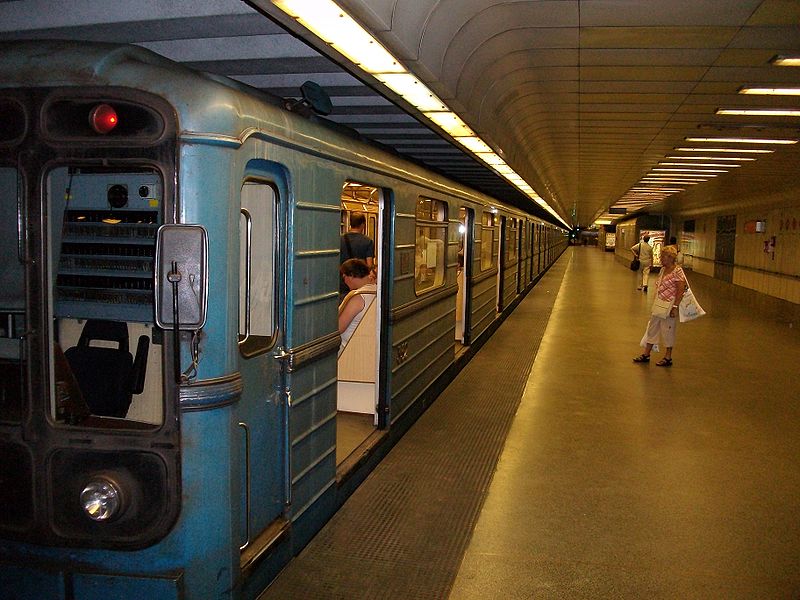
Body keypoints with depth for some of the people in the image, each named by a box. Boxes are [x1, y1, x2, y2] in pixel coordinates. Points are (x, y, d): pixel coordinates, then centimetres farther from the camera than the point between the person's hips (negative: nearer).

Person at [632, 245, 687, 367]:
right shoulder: (663, 270, 10)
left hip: (669, 308, -9)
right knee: (652, 328, 13)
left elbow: (681, 291, -19)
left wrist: (675, 307, -23)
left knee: (668, 331, 2)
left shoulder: (677, 271, -16)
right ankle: (646, 354, 23)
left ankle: (668, 357, 15)